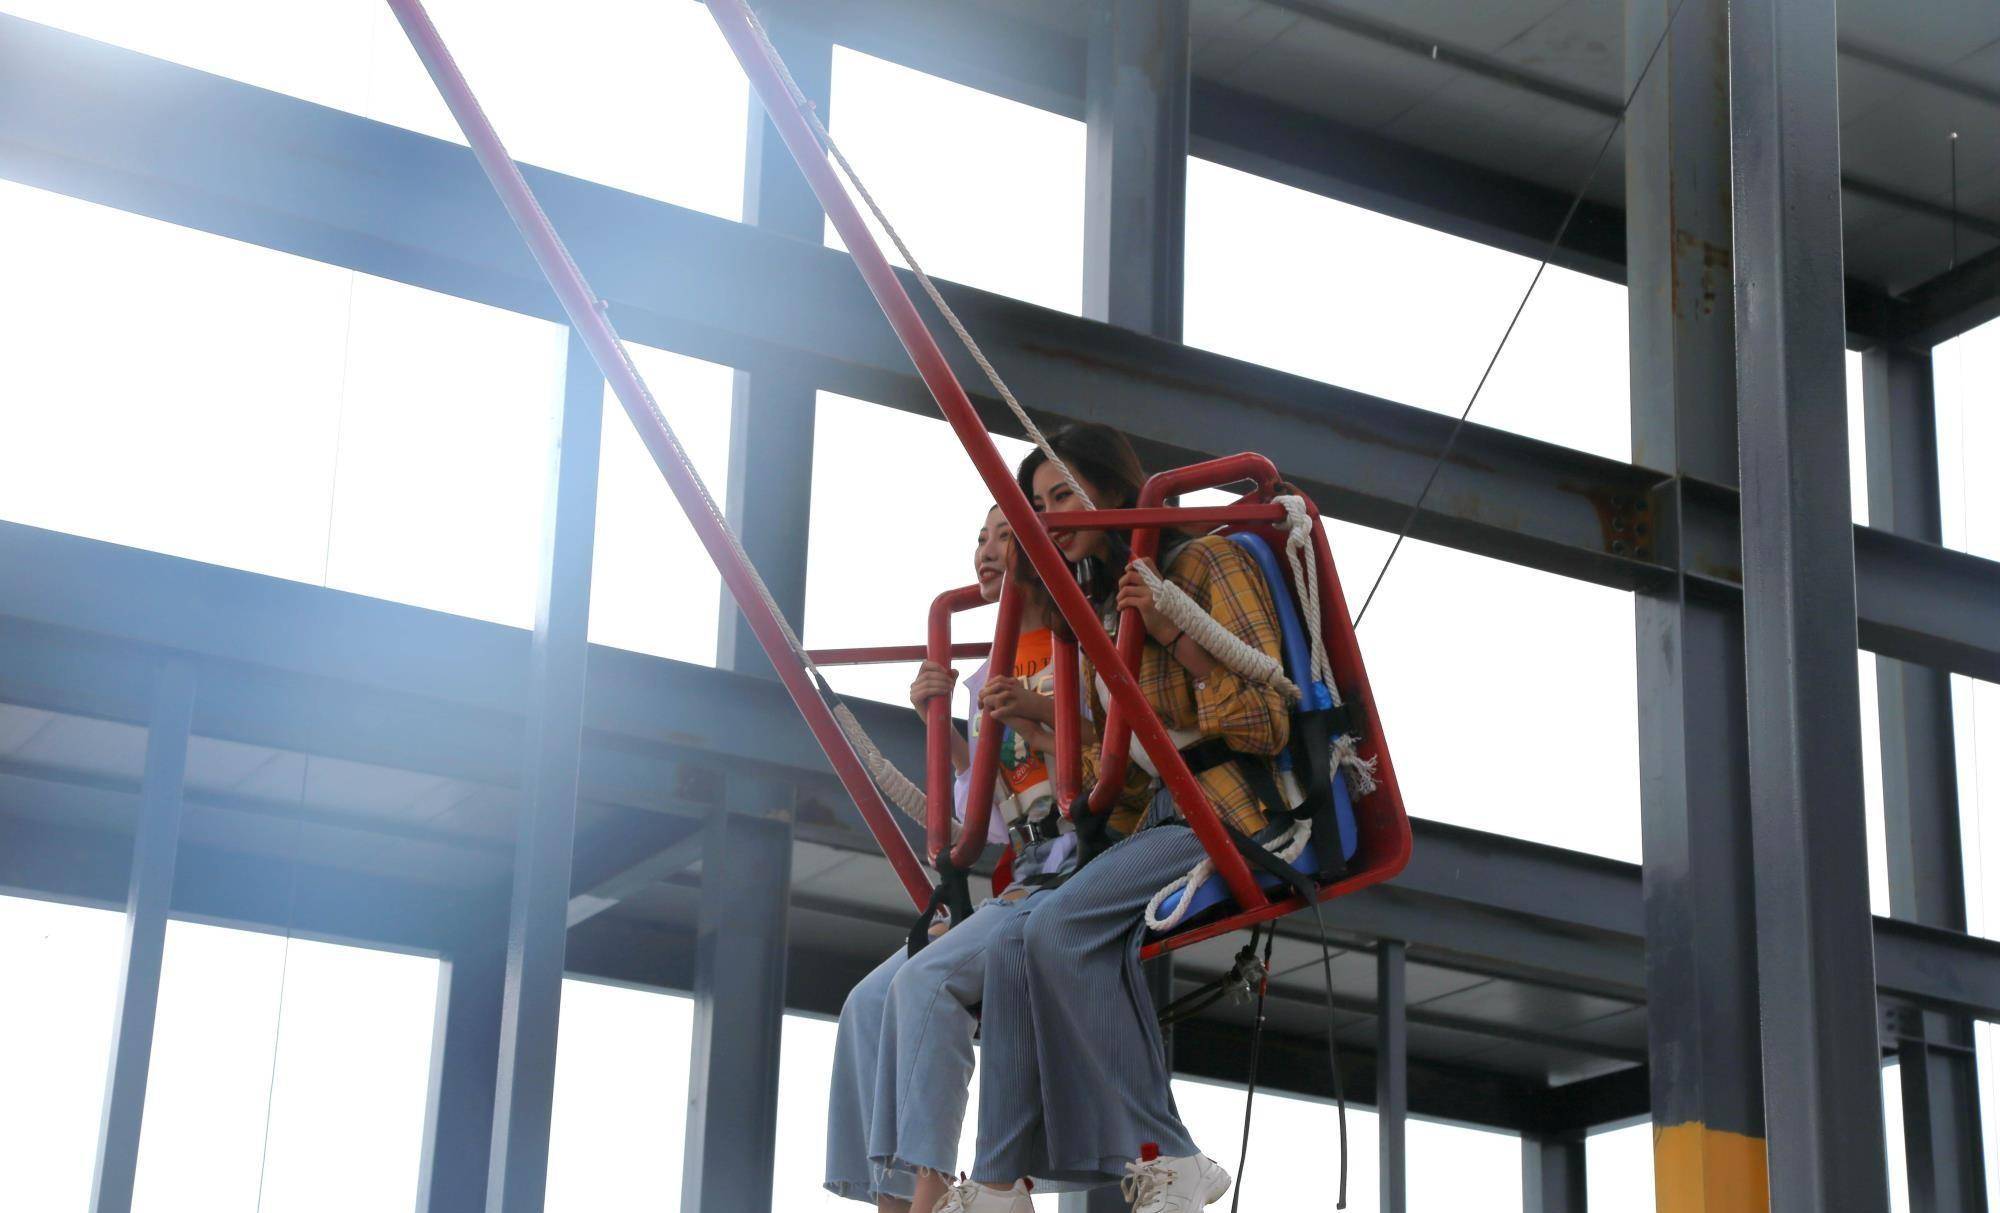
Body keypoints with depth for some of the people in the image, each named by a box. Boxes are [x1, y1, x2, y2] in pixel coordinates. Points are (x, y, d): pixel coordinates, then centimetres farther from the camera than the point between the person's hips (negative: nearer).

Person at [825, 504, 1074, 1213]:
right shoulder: (987, 679, 22)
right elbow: (989, 811, 17)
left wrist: (1040, 709, -16)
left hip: (1086, 867, -8)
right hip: (1026, 879, 8)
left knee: (927, 981, -27)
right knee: (871, 1003, -9)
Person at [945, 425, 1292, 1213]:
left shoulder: (1204, 563, 1)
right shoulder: (1101, 610, 24)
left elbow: (1268, 722, -7)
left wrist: (1174, 633, -14)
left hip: (1228, 811, -7)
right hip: (1150, 820, 7)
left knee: (1062, 924, -28)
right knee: (1015, 942, -18)